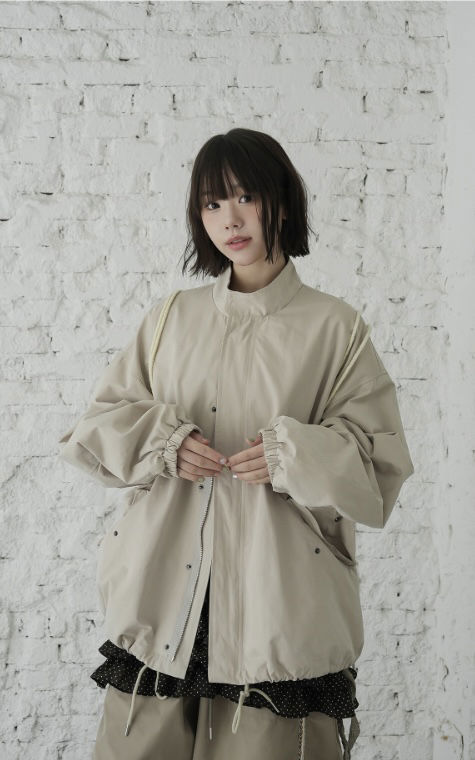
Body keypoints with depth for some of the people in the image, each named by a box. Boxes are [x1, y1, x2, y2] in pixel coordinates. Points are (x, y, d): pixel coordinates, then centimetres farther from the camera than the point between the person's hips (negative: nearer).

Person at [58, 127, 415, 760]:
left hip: (279, 606, -2)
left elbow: (380, 468, 1)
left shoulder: (334, 328, 2)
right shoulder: (172, 317, 12)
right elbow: (96, 427, 13)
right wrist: (161, 442, -7)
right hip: (163, 595, 3)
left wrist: (294, 458, -16)